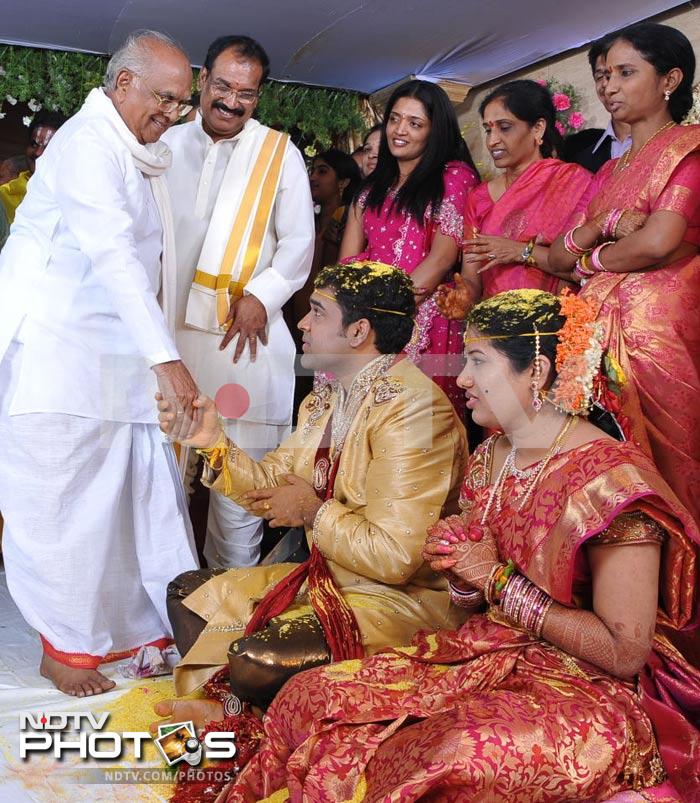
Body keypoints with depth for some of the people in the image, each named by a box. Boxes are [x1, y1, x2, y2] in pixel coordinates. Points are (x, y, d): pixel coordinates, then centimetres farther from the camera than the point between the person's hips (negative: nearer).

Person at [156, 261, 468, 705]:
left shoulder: (412, 407, -24)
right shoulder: (327, 398, 9)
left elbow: (394, 557, -29)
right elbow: (273, 485, 9)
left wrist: (314, 512, -14)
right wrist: (214, 442, -6)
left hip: (405, 596, -10)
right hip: (327, 576, 10)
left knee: (258, 660, -29)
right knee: (188, 593, 13)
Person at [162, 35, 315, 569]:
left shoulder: (280, 154, 5)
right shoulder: (168, 145, 11)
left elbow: (298, 242, 3)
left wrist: (261, 295, -11)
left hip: (242, 330, -2)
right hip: (169, 323, 2)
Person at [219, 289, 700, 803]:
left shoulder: (610, 480, -18)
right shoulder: (491, 458, 6)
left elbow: (624, 653, -20)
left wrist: (500, 581, -17)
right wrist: (461, 569, -8)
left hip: (587, 690, -7)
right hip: (490, 654, 7)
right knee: (310, 698, -10)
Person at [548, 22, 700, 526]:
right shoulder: (607, 173, 20)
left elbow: (658, 242, -15)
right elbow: (558, 257, 11)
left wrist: (589, 260, 1)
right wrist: (604, 226, -8)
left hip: (658, 327, -6)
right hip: (600, 329, 6)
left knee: (658, 466, -3)